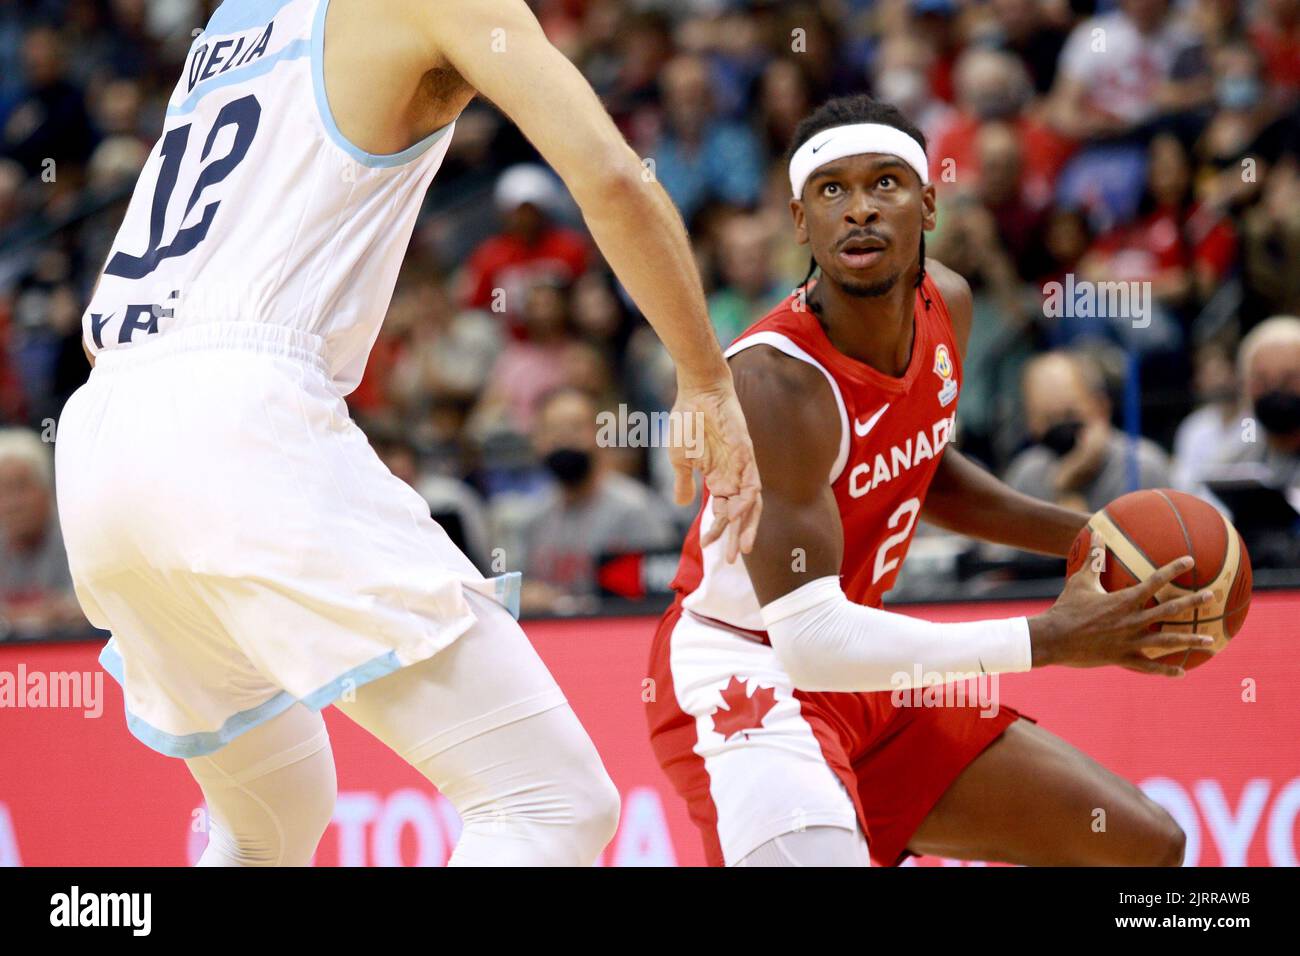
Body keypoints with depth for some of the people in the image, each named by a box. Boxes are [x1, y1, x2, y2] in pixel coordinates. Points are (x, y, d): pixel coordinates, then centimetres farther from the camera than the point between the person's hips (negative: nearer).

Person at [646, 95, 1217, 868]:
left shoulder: (947, 305, -2)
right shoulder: (777, 379, -28)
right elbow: (810, 639, -33)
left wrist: (1085, 535, 7)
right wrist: (1050, 640, -30)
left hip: (872, 683, 9)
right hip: (744, 672, -9)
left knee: (1147, 848, 11)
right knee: (817, 852, -41)